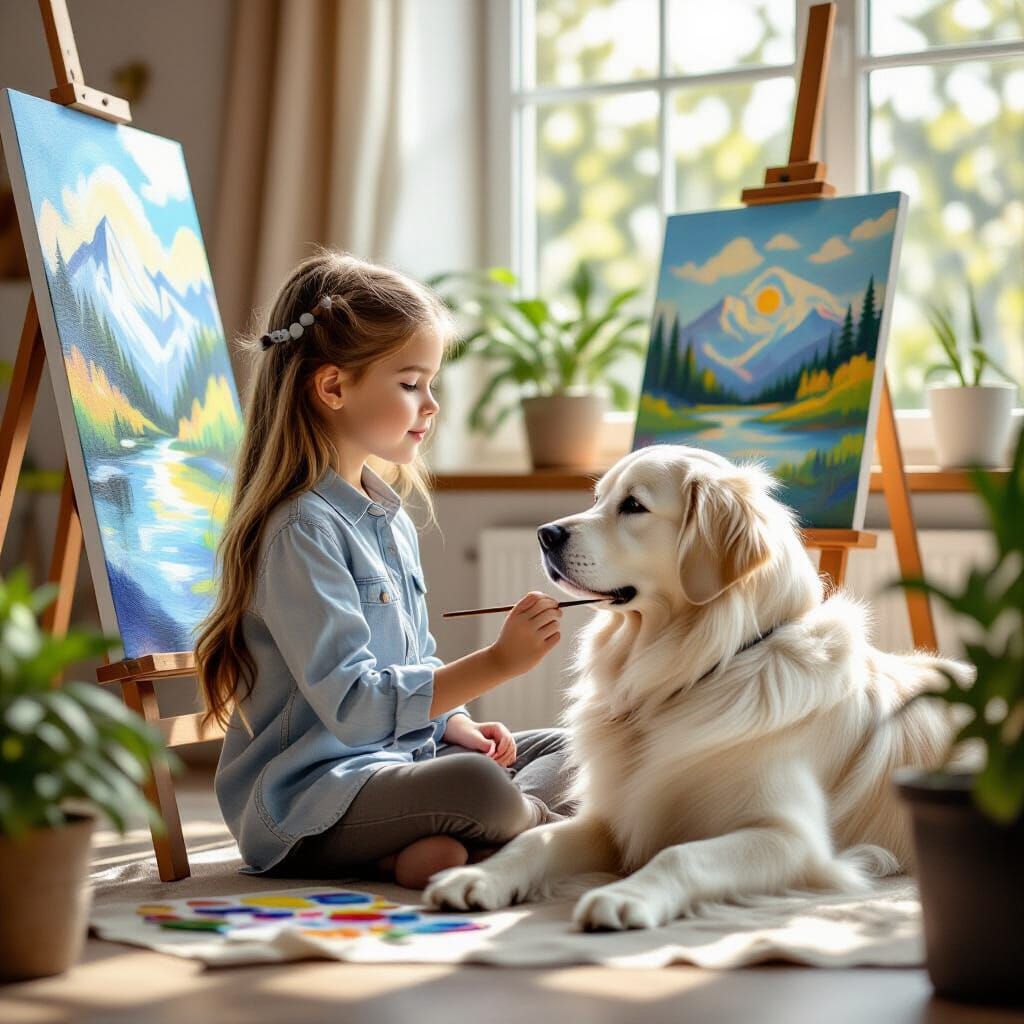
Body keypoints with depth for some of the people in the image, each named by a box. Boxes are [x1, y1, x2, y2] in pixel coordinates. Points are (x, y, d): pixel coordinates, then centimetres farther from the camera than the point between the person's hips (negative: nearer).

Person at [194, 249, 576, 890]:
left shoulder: (391, 516, 13)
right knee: (476, 786, -33)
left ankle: (448, 850, -15)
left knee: (569, 751, 7)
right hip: (309, 803, -10)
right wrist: (497, 662, -26)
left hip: (397, 762, 10)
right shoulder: (302, 530, -18)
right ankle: (553, 824, -1)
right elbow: (354, 705, -25)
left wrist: (459, 727, 2)